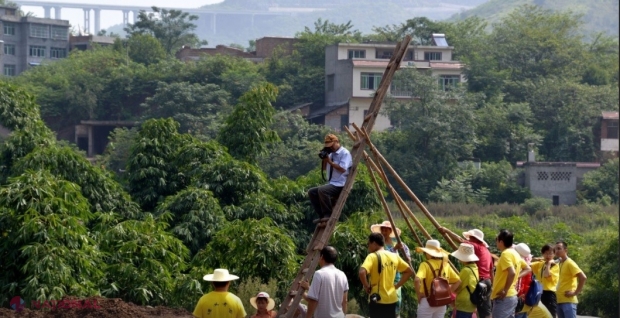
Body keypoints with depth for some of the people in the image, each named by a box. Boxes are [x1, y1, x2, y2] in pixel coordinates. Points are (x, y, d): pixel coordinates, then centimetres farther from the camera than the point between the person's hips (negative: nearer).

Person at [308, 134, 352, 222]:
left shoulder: (345, 153, -8)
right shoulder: (331, 154, 16)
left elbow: (343, 169, -21)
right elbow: (323, 168, 23)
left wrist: (330, 162, -17)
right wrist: (324, 159, 5)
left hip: (340, 185, -9)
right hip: (331, 184, 9)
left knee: (322, 190, -32)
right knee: (312, 192, 1)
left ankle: (328, 215, -22)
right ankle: (322, 216, -2)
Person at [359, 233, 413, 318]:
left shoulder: (373, 257, -11)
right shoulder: (394, 256, 8)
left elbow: (362, 272, -27)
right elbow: (409, 271, 15)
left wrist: (366, 286, -11)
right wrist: (397, 285, 13)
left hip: (377, 300, -6)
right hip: (391, 299, 6)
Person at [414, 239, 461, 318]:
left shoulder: (425, 265, -13)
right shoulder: (445, 265, 4)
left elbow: (417, 280, -28)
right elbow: (458, 281, 8)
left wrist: (419, 294, -14)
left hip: (427, 301, -6)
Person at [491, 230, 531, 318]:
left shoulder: (506, 254, -16)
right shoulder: (515, 254, 14)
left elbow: (512, 273, -29)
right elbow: (528, 269, 24)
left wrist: (505, 291, -21)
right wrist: (517, 277, 12)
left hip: (503, 298, -10)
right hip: (512, 296, 10)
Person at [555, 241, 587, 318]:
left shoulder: (570, 263, -9)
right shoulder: (560, 263, 16)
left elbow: (583, 277, -18)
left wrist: (575, 292, -15)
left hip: (569, 301, -9)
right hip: (560, 301, 9)